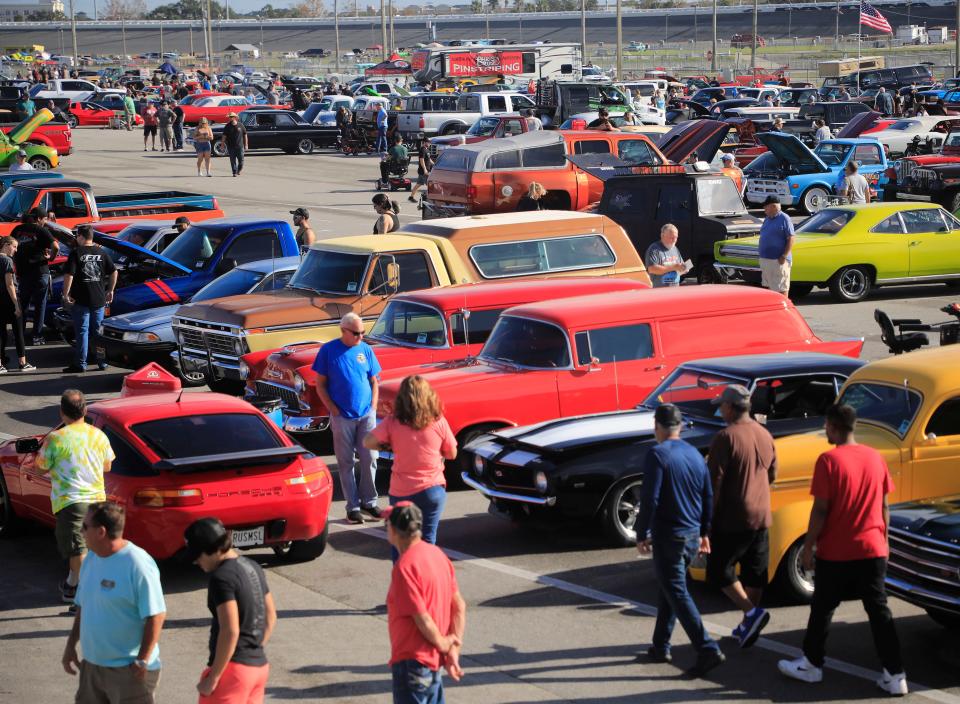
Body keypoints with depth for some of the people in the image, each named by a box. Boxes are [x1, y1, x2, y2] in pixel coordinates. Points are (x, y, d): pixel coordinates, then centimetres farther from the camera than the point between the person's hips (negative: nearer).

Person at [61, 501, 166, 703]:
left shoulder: (137, 565, -20)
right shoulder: (91, 560, 7)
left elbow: (156, 615, -20)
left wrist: (143, 661, -20)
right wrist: (71, 645, 16)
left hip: (128, 669, -9)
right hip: (92, 664, 9)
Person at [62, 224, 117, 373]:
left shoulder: (76, 253, -9)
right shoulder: (101, 252, 5)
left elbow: (69, 275, -16)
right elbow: (114, 272, 6)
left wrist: (66, 294, -10)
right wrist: (110, 290, 15)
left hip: (81, 299, -4)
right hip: (99, 299, 4)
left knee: (82, 331, -1)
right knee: (98, 330, 13)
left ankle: (80, 364, -1)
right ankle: (102, 362, 14)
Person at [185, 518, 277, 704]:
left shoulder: (222, 577, -16)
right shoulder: (252, 568, 10)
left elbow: (230, 631, -22)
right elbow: (270, 617, 18)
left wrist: (213, 678, -17)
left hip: (234, 668, -9)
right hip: (260, 666, 9)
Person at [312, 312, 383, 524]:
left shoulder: (366, 350, 4)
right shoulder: (328, 351, -5)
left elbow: (374, 381, 11)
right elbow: (320, 384, -2)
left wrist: (373, 407, 0)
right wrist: (334, 410, -9)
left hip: (366, 415, 2)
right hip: (342, 417, -2)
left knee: (370, 459, 3)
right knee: (346, 463, 3)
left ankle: (369, 501, 16)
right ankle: (353, 506, 9)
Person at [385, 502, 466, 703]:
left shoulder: (404, 567, -21)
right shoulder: (437, 553, 5)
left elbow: (422, 618, -23)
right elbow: (459, 606, 6)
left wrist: (442, 644, -6)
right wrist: (454, 650, 3)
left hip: (412, 662, -9)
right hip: (434, 660, 9)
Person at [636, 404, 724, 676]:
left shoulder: (658, 455, -15)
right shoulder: (695, 455, 8)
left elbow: (650, 499, -19)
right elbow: (708, 497, 12)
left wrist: (642, 535, -11)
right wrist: (704, 533, 21)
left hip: (668, 536, -7)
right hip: (692, 536, 7)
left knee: (677, 595, -5)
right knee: (667, 590, 20)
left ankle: (708, 650, -14)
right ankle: (661, 647, 25)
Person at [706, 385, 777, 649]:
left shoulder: (726, 438, -16)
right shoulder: (764, 435, 7)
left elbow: (714, 481, -17)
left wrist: (708, 517, -11)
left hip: (733, 518, -7)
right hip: (761, 517, 7)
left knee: (719, 570, 3)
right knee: (755, 572, 13)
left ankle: (751, 613, -11)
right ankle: (749, 626, 18)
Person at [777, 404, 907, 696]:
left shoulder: (829, 460, -14)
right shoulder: (875, 457, 2)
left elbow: (820, 510, -14)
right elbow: (884, 506, 8)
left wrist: (808, 546, -5)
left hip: (836, 552, -4)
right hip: (873, 550, 4)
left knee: (822, 608, 12)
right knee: (879, 611, 7)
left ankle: (811, 665, 24)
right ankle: (895, 675, 4)